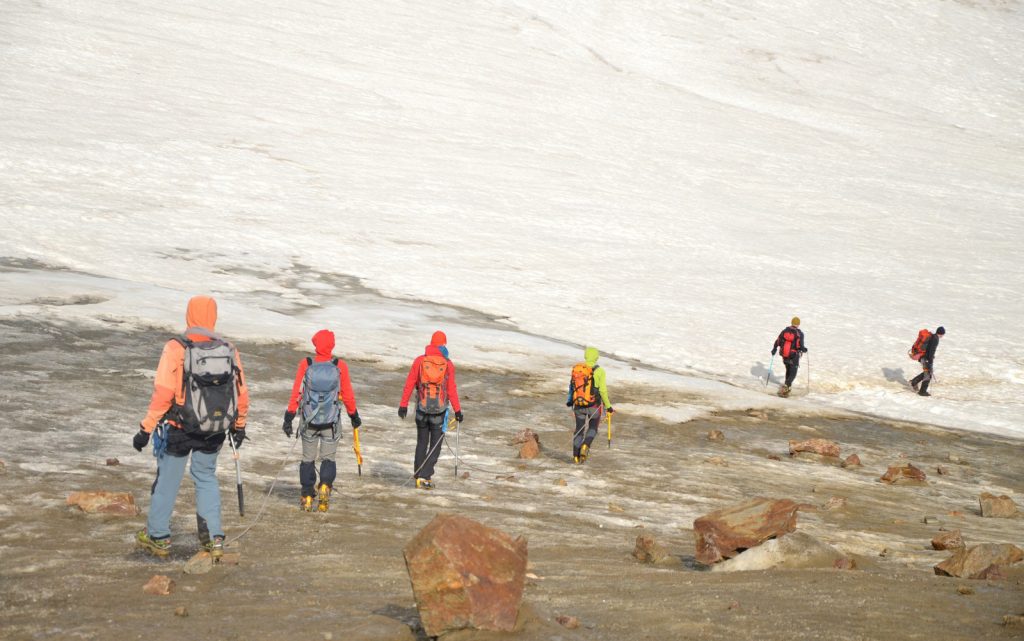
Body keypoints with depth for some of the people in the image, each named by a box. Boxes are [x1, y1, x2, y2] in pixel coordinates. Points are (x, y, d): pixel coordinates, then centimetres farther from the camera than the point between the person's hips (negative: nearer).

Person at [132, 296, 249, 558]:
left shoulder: (176, 349, -16)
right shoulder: (229, 351, -3)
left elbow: (162, 394, -19)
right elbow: (242, 394, 3)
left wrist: (146, 428, -12)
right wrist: (239, 426, 18)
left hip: (178, 430, -3)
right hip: (213, 434, 3)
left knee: (167, 481, 12)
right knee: (207, 479, 20)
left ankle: (158, 537, 25)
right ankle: (214, 538, 17)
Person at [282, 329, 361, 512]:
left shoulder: (305, 365, -6)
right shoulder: (340, 366, -6)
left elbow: (296, 393, -6)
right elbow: (348, 395, 0)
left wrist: (289, 418, 0)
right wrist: (354, 415, 14)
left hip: (309, 421, 0)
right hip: (331, 422, 0)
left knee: (308, 459, 13)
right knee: (328, 458, 11)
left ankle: (307, 497, 11)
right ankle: (325, 486, -13)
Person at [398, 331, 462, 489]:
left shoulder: (419, 361, 0)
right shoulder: (448, 365, -5)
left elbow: (409, 384, 0)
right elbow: (452, 390, -5)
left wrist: (403, 405, 5)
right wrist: (457, 411, 0)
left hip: (422, 408, 2)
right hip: (440, 410, -2)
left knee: (421, 443, 15)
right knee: (435, 446, 4)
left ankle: (418, 476, 16)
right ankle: (424, 476, -7)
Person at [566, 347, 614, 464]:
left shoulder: (576, 368, 0)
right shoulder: (599, 371, -11)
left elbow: (572, 386, 10)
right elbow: (603, 390, -12)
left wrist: (569, 401, 26)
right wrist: (608, 406, -3)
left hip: (578, 405, 3)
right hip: (594, 406, -3)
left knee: (579, 429, 15)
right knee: (593, 428, 17)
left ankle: (576, 456, 10)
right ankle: (585, 446, -9)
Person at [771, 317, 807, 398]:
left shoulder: (784, 331, -2)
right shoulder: (799, 334, -15)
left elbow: (777, 342, 1)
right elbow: (800, 346, -19)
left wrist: (774, 349, 18)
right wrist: (804, 349, 3)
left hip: (784, 356, 5)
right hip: (794, 358, -5)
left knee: (788, 371, 27)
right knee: (792, 374, 4)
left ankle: (788, 387, 37)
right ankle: (785, 387, -16)